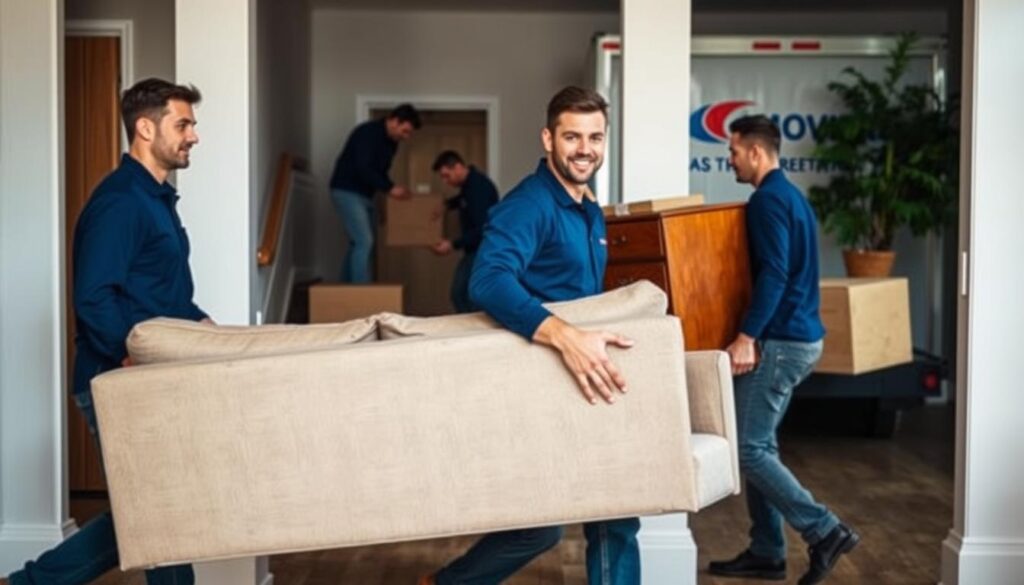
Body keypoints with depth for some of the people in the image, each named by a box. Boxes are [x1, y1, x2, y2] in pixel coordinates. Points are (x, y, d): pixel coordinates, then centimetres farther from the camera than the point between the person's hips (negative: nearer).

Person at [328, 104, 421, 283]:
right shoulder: (368, 133, -19)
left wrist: (393, 188, 2)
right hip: (347, 192, -10)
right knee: (364, 242, -16)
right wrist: (389, 188, -24)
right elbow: (363, 169, -27)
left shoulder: (391, 141, 9)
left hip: (364, 195, 10)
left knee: (359, 244, 10)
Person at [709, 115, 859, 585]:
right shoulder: (789, 195, 17)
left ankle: (825, 532, -6)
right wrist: (756, 333, 27)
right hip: (797, 336, 10)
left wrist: (747, 335, -27)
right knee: (760, 444, 12)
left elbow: (774, 274, -24)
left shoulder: (768, 199, -14)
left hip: (780, 340, -10)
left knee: (747, 447, -7)